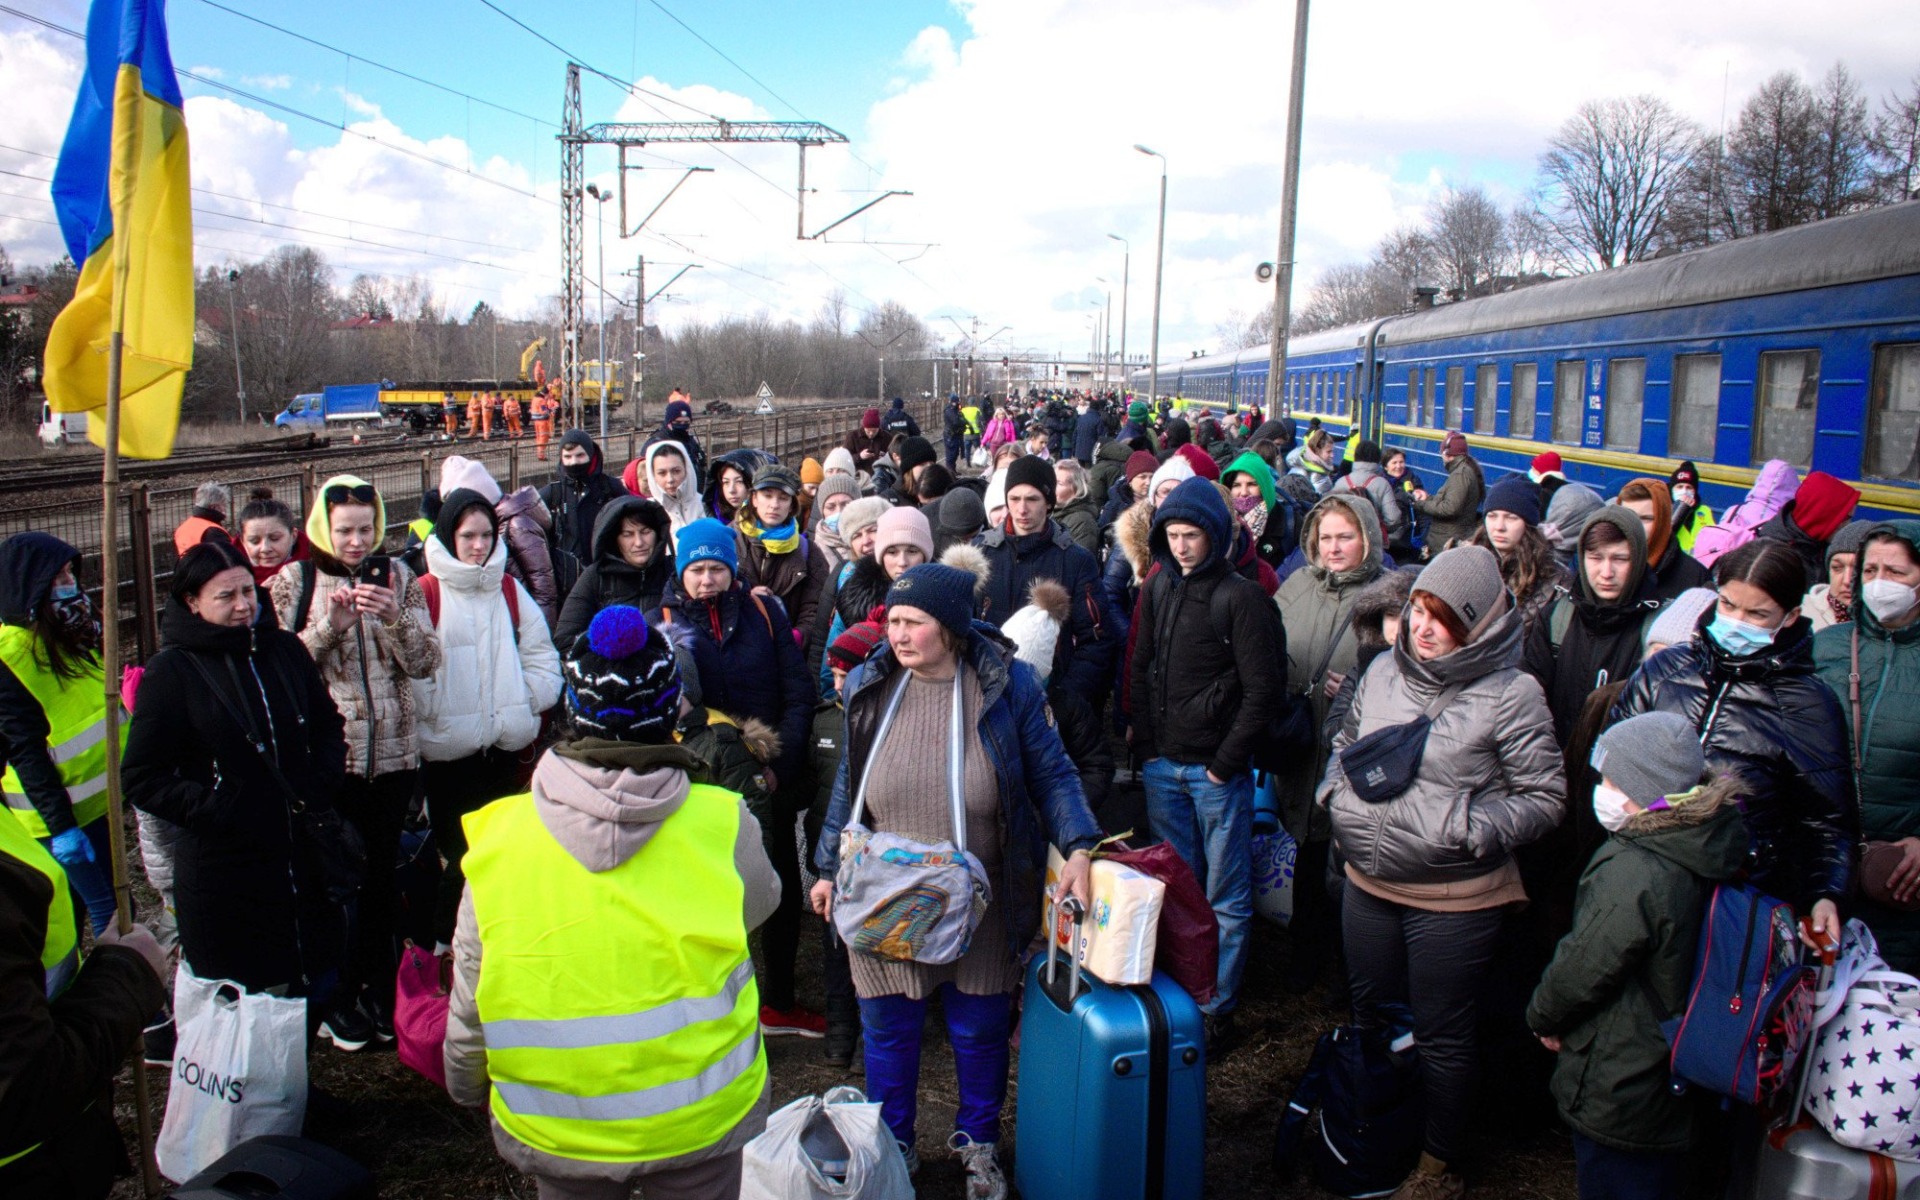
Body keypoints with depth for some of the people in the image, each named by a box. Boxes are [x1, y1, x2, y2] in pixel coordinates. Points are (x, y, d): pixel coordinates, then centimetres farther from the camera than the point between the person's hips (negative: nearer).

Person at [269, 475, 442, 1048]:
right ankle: (340, 997, 22)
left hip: (393, 753, 2)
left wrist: (395, 617, -18)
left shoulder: (397, 577, 5)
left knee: (381, 872, 12)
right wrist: (329, 626, -19)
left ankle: (379, 987, 27)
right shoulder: (293, 583, -1)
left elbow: (426, 662, -1)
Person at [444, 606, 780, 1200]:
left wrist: (467, 1086, 15)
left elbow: (469, 1009, -5)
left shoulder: (498, 839, -15)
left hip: (554, 1133, 2)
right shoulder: (723, 825, -19)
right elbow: (761, 901, 4)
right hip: (700, 1120, -1)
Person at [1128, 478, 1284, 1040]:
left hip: (1218, 769, -5)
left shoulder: (1242, 598, -10)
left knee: (1225, 895, 5)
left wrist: (1225, 763, -11)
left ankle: (1217, 1007, 15)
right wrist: (1145, 745, 7)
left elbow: (1264, 692, -11)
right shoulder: (1158, 589, 7)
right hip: (1162, 764, 5)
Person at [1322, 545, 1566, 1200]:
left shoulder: (1510, 694, -15)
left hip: (1452, 900, -5)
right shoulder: (1384, 671, 1)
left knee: (1441, 1038, 11)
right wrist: (1336, 786, -1)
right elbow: (1346, 741, 18)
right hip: (1367, 884, 6)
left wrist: (1467, 828, -22)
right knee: (1370, 1017, 23)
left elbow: (1546, 797, -10)